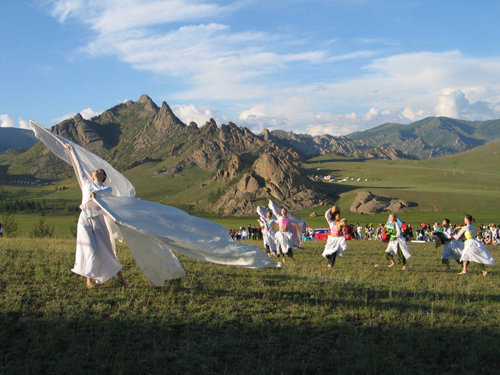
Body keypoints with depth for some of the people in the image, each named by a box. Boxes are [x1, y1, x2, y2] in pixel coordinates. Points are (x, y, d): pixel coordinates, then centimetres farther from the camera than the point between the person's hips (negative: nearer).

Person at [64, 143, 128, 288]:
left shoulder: (105, 188, 10)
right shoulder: (86, 183, 17)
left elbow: (109, 190, -16)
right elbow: (78, 165, 24)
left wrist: (97, 192, -36)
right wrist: (71, 150, 30)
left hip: (98, 221, -1)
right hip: (85, 220, 1)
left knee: (106, 250, 1)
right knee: (89, 250, -9)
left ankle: (120, 277, 13)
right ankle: (89, 280, 2)